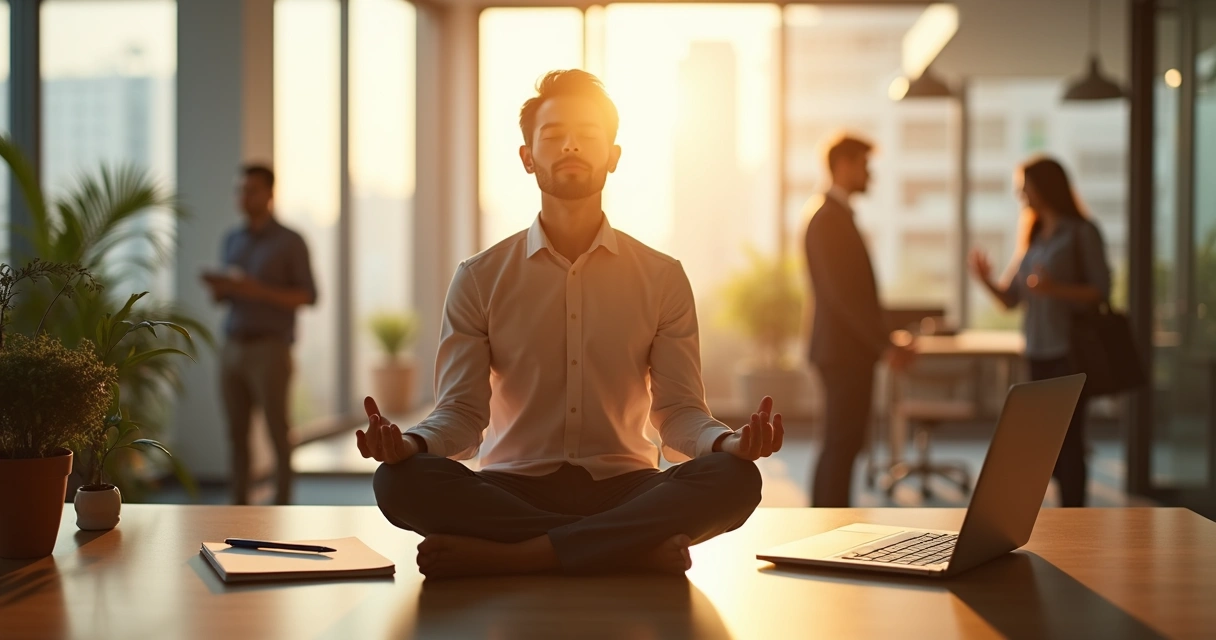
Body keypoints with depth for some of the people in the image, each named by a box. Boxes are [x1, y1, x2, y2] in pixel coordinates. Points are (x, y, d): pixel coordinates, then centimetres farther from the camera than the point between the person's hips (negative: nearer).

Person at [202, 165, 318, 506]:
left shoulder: (290, 242, -1)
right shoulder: (232, 241, 16)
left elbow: (308, 296, -4)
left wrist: (258, 291, -16)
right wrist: (219, 290, -3)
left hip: (269, 348, -5)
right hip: (233, 346, 5)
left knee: (277, 431, -3)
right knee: (236, 431, 4)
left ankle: (282, 504, 2)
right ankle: (239, 504, 8)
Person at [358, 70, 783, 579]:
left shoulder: (662, 278, 8)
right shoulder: (479, 279, 7)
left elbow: (678, 410, 3)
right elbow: (461, 412, 0)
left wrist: (728, 443, -21)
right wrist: (411, 443, -24)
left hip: (622, 489, 0)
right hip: (513, 488, 0)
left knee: (735, 479, -30)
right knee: (401, 480, -31)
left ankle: (505, 556, -30)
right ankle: (642, 548, -28)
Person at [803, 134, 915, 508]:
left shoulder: (837, 217, 17)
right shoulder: (829, 219, -15)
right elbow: (843, 292, -22)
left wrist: (885, 342, 15)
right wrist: (885, 346, -20)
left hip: (848, 350, 10)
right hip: (845, 351, -10)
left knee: (841, 444, 13)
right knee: (842, 444, -7)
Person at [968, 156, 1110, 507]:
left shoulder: (1081, 233, -4)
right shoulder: (1033, 237, 15)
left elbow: (1101, 290, -10)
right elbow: (1010, 298, 12)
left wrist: (1057, 289, -24)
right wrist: (986, 281, -7)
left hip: (1069, 352, -7)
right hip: (1037, 353, 7)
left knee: (1067, 438, -8)